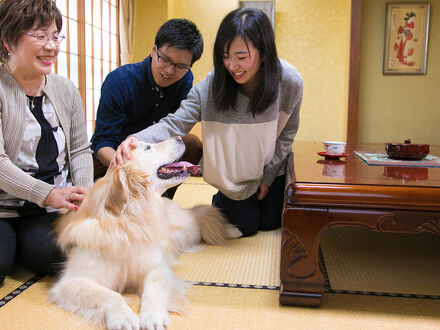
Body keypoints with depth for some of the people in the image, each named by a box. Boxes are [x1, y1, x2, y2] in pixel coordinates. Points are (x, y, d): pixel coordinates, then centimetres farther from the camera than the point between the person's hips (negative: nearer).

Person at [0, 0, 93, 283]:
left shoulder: (66, 89, 8)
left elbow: (80, 150, 9)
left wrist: (85, 193, -9)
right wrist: (48, 194, -28)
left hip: (51, 208, 4)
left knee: (46, 255, -22)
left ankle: (24, 240, 12)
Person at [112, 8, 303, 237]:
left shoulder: (290, 82, -25)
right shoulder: (211, 85, -28)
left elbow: (286, 134, -10)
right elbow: (175, 124, -30)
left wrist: (268, 177, -7)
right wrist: (136, 140, -50)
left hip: (272, 166, 1)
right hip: (232, 172, -1)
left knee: (270, 223, 10)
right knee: (244, 227, 4)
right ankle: (221, 200, 35)